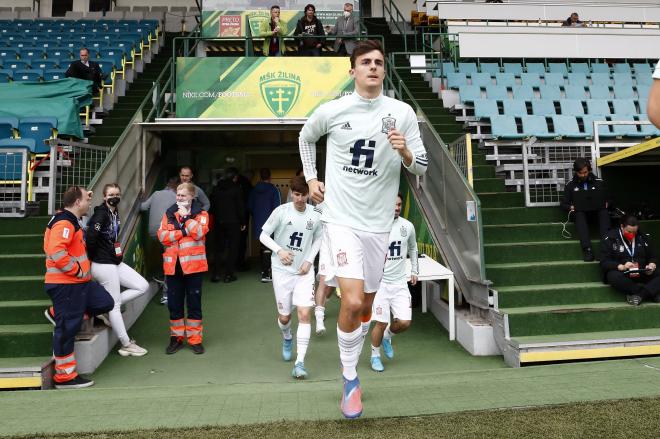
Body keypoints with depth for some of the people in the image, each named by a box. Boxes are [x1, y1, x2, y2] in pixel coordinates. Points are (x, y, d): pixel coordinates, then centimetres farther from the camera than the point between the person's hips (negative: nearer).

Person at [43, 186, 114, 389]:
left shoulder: (71, 221, 15)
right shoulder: (64, 223, -18)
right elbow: (56, 252, -31)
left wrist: (82, 272, 18)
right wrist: (77, 271, -19)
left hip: (78, 282, 10)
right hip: (65, 285, -10)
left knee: (105, 302, 12)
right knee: (67, 328, -2)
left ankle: (57, 313, 21)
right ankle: (65, 376, 9)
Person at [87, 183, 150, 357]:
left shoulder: (115, 213, 10)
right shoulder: (101, 213, -16)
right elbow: (90, 237, -25)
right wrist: (93, 257, -11)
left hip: (115, 262, 9)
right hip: (103, 265, -9)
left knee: (143, 286, 6)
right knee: (115, 305, 0)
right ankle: (126, 344, 10)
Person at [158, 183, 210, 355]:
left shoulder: (201, 214, 2)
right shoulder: (169, 213, 11)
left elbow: (199, 233, -15)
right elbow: (162, 236, -2)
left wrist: (186, 217, -13)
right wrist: (183, 232, -12)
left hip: (193, 264, -3)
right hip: (173, 265, 3)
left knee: (194, 303, 4)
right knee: (174, 303, 10)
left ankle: (195, 339, 14)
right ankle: (176, 337, 24)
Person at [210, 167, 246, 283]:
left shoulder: (216, 188, 6)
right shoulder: (236, 188, -7)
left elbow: (212, 206, 8)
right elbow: (240, 207, -7)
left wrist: (216, 218, 13)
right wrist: (243, 222, 0)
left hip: (219, 222, 4)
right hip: (233, 222, -4)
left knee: (219, 248, 11)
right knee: (232, 248, 3)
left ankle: (216, 274, 9)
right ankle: (229, 274, 2)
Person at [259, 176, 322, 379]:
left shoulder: (316, 215, -4)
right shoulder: (281, 211, -10)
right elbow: (263, 235, -4)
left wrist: (309, 260, -3)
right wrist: (279, 250, -19)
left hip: (304, 271, 1)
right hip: (282, 270, 0)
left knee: (305, 314, -12)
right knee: (284, 316, 10)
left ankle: (300, 362, -5)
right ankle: (287, 338, 45)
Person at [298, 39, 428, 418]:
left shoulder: (402, 113, 0)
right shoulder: (331, 111, -2)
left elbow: (421, 168, 4)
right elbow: (306, 138, 19)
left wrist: (404, 151, -17)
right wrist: (311, 177, 11)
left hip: (378, 223, 3)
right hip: (341, 218, -2)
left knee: (366, 306, 12)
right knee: (353, 302, -16)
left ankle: (352, 360, 40)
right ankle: (350, 377, 9)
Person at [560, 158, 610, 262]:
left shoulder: (599, 182, 12)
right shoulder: (570, 185, 9)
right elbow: (564, 204, 8)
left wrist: (605, 204, -10)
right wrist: (572, 207, -14)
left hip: (597, 211, 1)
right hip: (579, 212, -1)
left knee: (604, 211, -32)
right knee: (579, 214, -36)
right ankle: (587, 249, -48)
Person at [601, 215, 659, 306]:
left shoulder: (643, 238, 10)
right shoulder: (610, 239, -4)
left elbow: (652, 257, 17)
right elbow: (604, 262, -9)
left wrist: (652, 265, -7)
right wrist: (621, 267, -26)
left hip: (642, 274, 4)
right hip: (621, 273, -4)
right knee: (613, 276, -38)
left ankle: (640, 295, -33)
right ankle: (652, 293, -27)